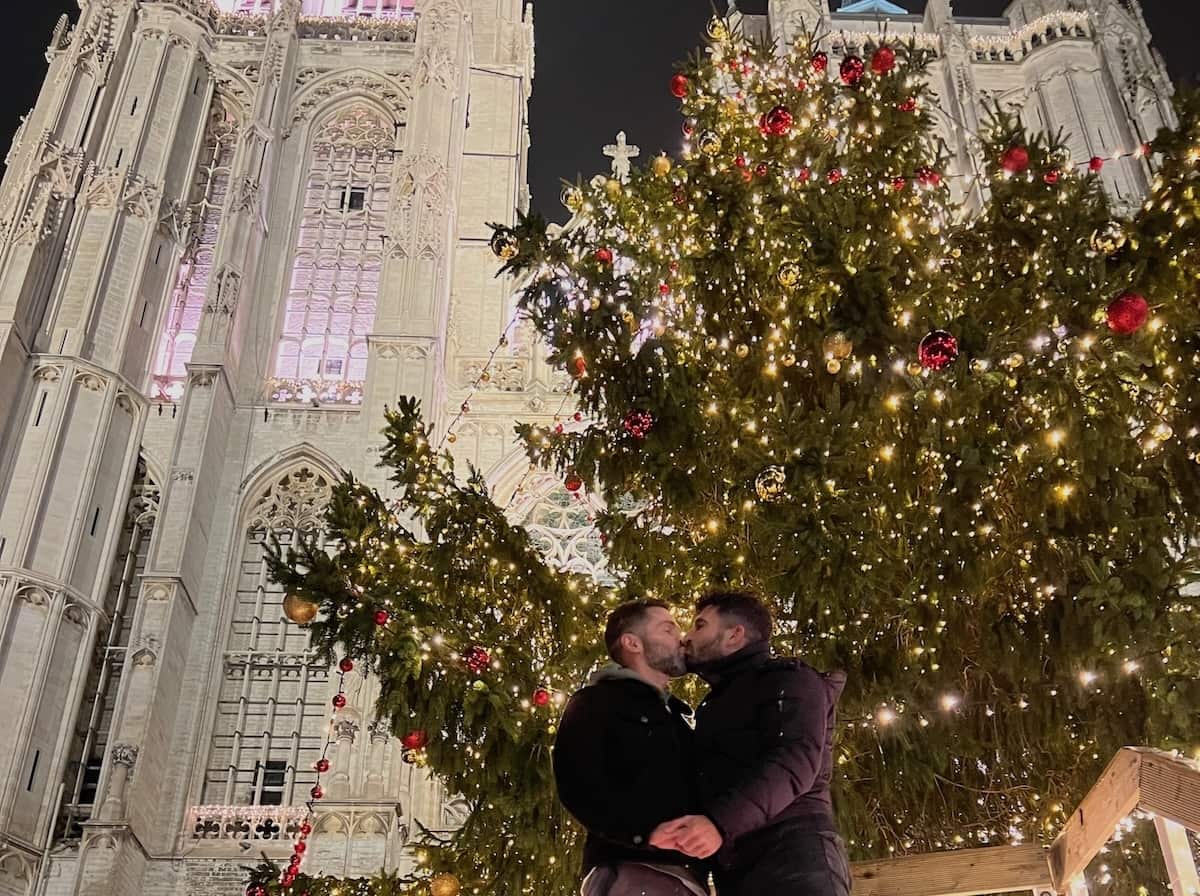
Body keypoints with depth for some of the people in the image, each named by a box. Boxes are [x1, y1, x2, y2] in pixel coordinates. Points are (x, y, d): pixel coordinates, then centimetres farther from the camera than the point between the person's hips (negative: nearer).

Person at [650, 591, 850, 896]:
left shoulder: (787, 680, 7)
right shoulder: (718, 704, 33)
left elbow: (795, 760, -12)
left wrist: (720, 822, -25)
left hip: (792, 854, -7)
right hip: (735, 870, 7)